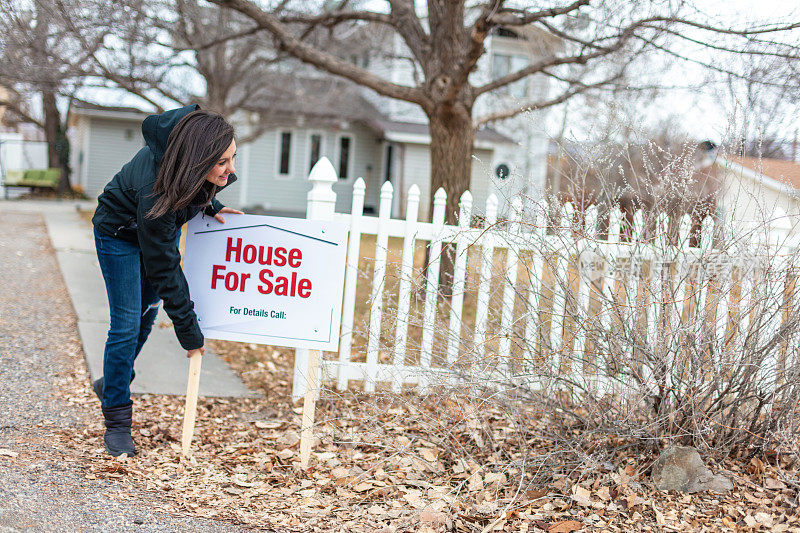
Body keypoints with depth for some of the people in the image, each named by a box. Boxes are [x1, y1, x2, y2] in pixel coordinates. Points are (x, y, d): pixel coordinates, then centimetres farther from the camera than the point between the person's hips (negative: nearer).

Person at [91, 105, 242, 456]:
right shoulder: (155, 194, -43)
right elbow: (166, 271, -34)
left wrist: (209, 205, -4)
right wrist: (190, 333, -27)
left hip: (164, 227, 7)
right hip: (121, 233, -7)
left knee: (147, 311, 14)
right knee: (127, 324, -9)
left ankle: (112, 384, 36)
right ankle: (116, 422, 2)